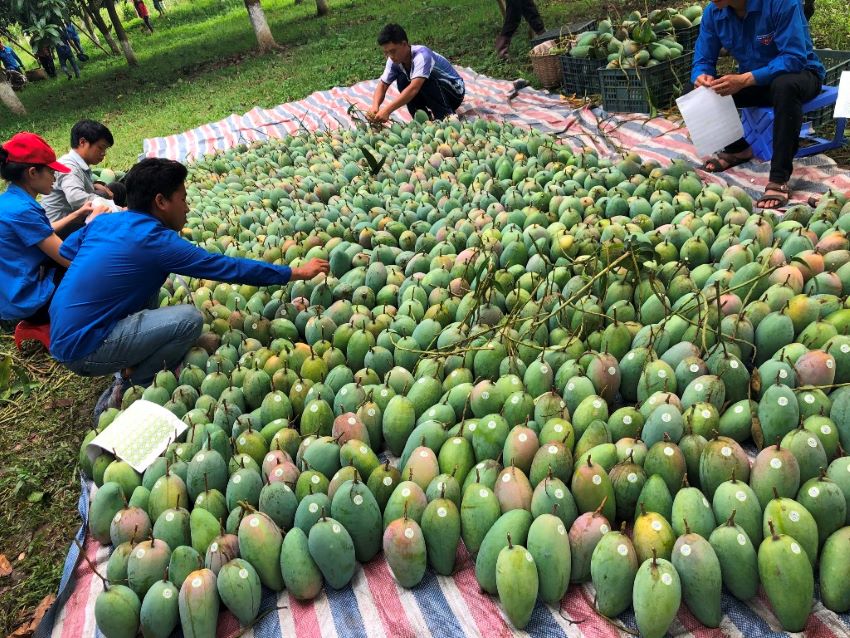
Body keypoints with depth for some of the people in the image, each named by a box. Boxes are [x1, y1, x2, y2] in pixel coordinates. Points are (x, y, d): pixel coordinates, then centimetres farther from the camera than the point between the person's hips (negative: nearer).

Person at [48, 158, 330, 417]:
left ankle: (129, 372, 15)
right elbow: (228, 267, -13)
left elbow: (64, 251, 21)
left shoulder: (104, 220, 6)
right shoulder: (157, 242, -16)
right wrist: (296, 272, -6)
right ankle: (126, 389, -1)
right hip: (83, 350, -9)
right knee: (190, 319, -17)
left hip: (62, 335, 9)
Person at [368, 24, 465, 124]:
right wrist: (375, 107, -32)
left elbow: (413, 89, -45)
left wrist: (387, 110, -52)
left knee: (424, 80, -34)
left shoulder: (421, 55, -33)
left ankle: (446, 116, -16)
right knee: (402, 80, -17)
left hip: (454, 90, -6)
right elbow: (383, 85, -10)